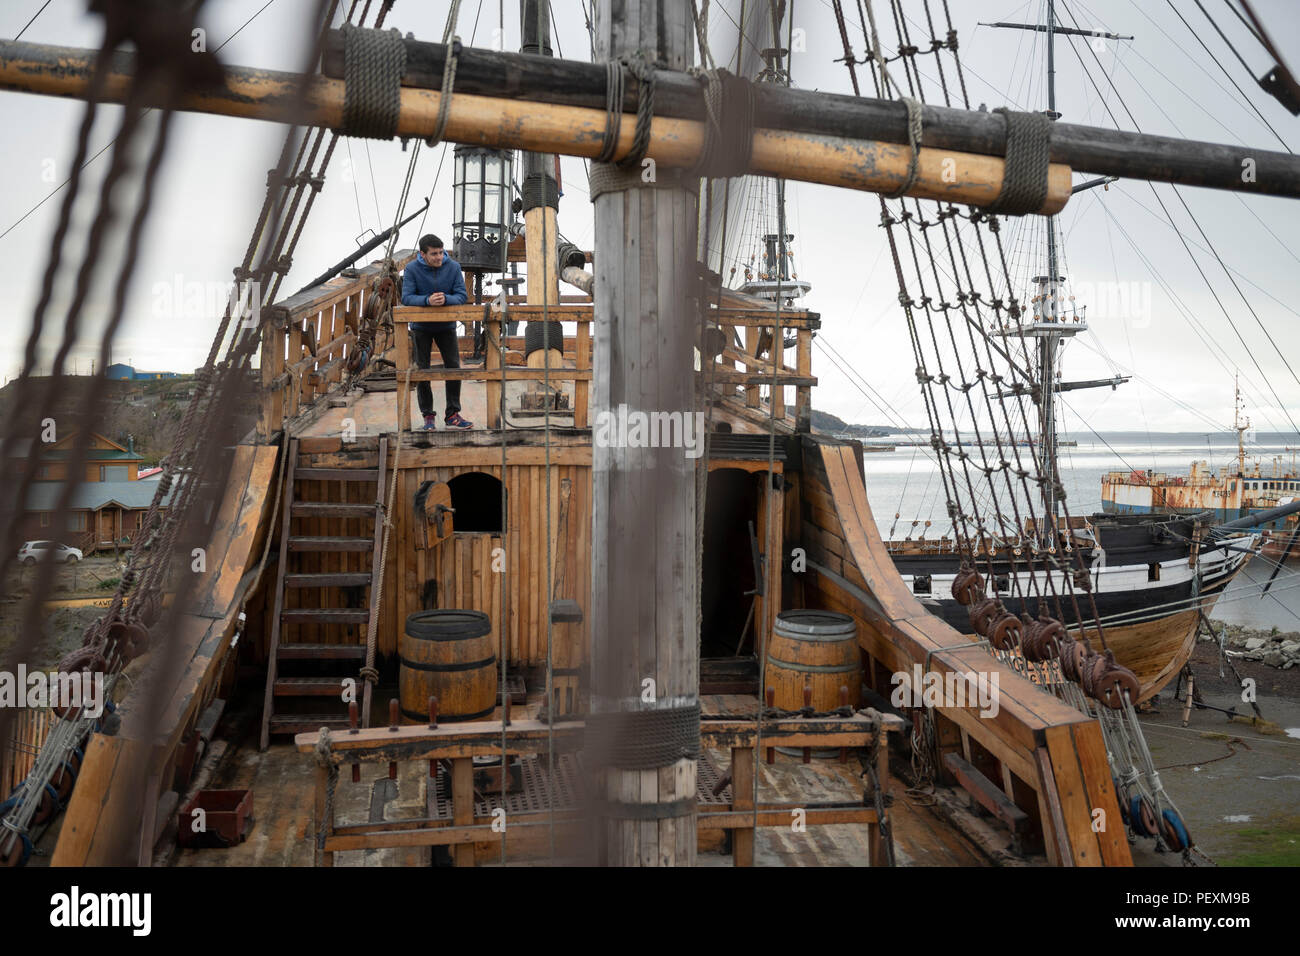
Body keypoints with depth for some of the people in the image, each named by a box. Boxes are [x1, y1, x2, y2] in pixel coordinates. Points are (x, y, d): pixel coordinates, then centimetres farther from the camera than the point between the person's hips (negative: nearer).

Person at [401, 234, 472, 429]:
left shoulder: (453, 267, -11)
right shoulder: (412, 269, -14)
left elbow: (462, 296, -12)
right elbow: (406, 297, -19)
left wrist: (445, 299, -33)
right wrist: (428, 300, -37)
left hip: (446, 325, 1)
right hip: (421, 326, -1)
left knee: (454, 367, -1)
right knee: (422, 370, 3)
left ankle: (452, 414, 10)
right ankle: (428, 415, 13)